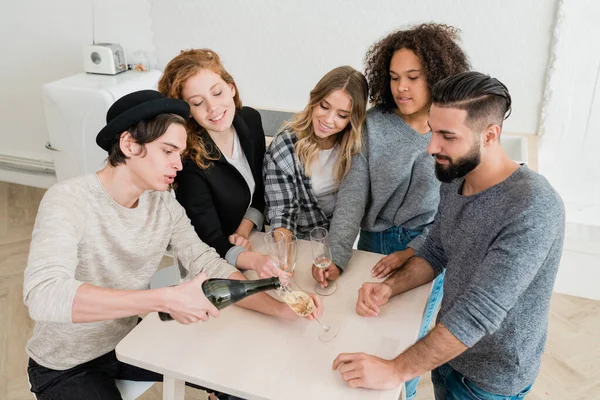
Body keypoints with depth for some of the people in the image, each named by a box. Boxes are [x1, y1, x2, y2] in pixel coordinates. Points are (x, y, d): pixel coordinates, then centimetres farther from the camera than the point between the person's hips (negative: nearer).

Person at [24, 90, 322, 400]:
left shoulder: (165, 206, -9)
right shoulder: (68, 201, -27)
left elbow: (208, 264, -12)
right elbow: (43, 295, -41)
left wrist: (279, 308, -25)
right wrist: (165, 299, -47)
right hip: (66, 367, -5)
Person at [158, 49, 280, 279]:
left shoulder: (251, 120, -9)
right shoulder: (190, 160, -25)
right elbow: (211, 244, -24)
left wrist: (244, 229, -8)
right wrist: (254, 260, -41)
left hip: (253, 239, 5)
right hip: (216, 267, -5)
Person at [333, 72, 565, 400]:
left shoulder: (532, 208, -32)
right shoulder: (454, 179, -7)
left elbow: (479, 312, -35)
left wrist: (395, 371, -35)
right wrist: (390, 287, -12)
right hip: (449, 348, 6)